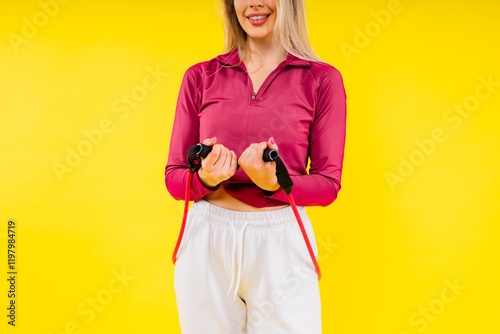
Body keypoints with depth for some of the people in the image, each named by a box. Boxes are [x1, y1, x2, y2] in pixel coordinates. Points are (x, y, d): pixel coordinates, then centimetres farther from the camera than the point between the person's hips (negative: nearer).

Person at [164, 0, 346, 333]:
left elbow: (328, 184, -1)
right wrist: (207, 179, -16)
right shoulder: (200, 77, 5)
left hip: (281, 246, -1)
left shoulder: (322, 79, 0)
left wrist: (273, 183, -19)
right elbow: (174, 178, 5)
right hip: (206, 242, 2)